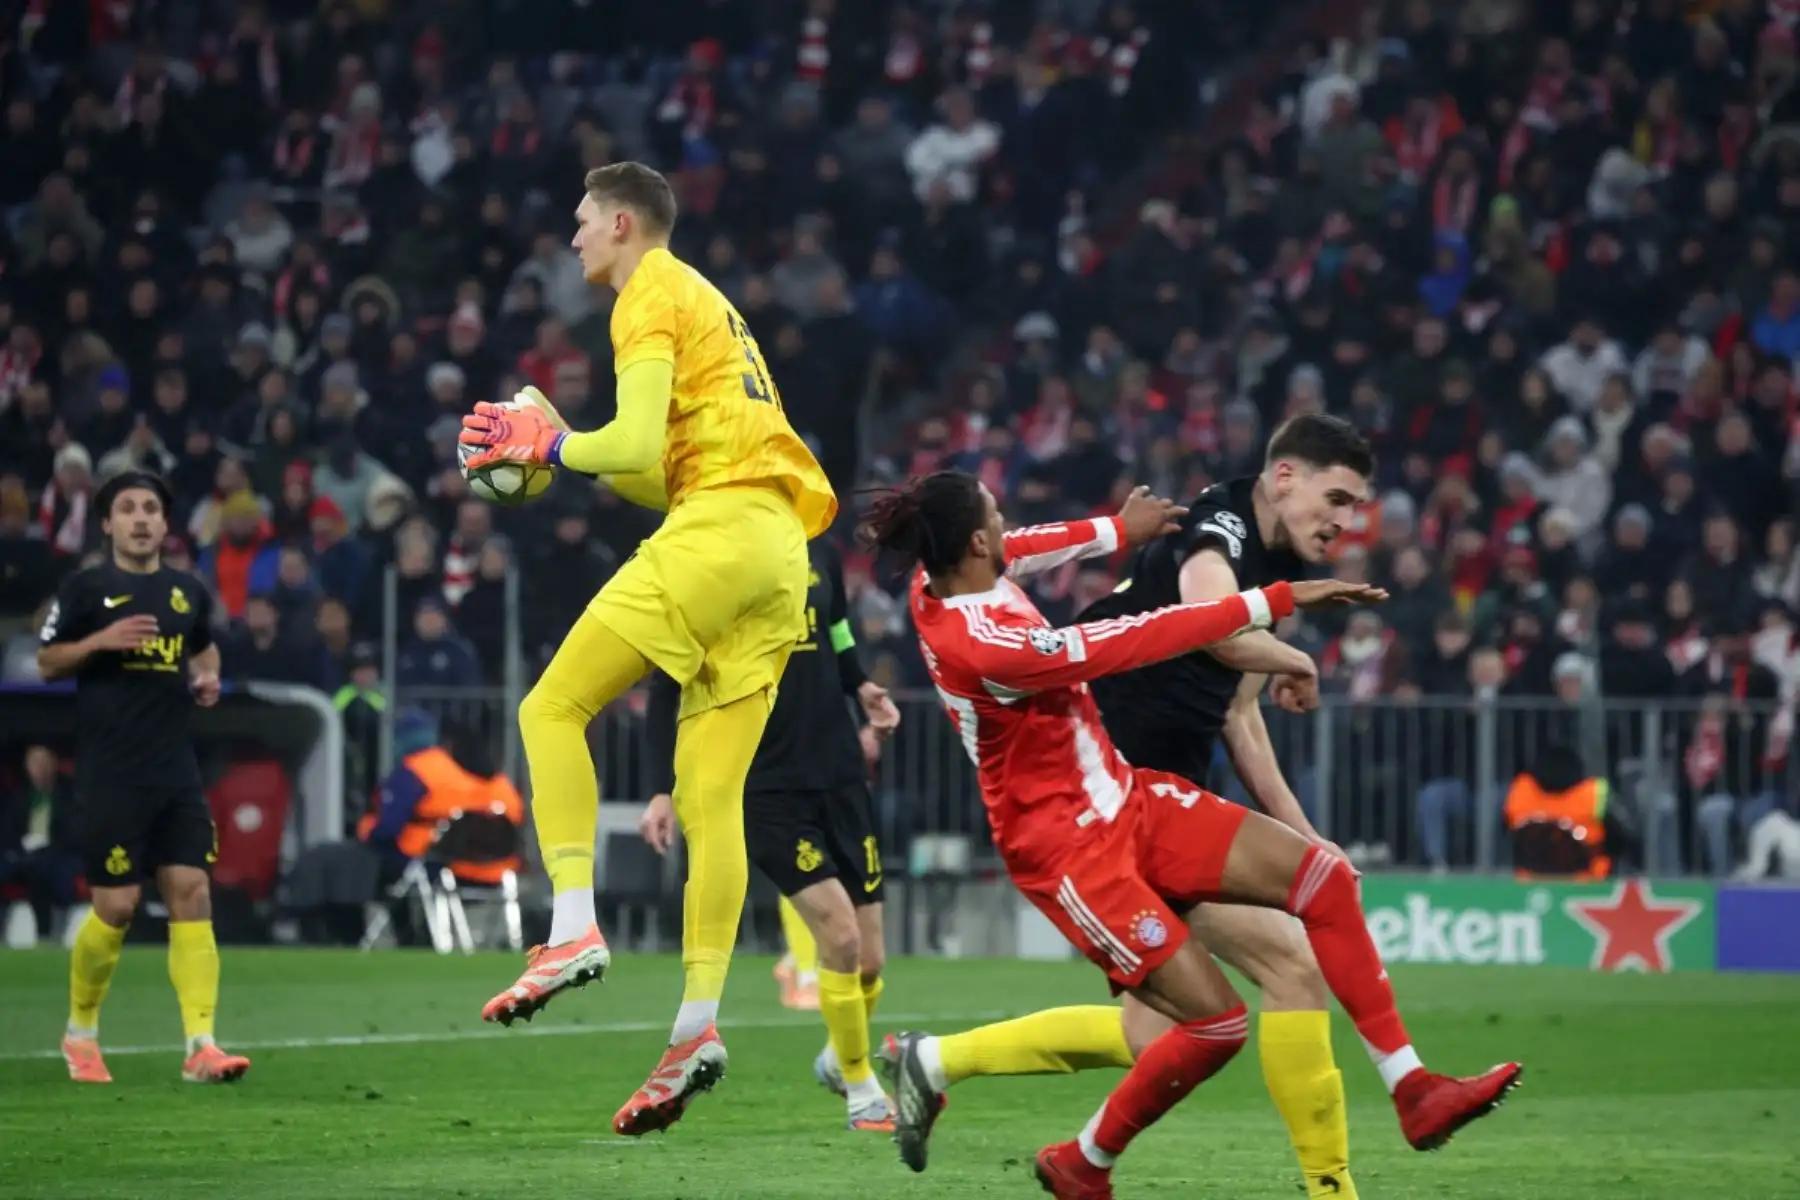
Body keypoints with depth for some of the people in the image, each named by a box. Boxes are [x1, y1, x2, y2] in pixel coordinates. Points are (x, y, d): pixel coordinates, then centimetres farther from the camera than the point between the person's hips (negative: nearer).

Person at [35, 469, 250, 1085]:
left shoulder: (189, 592, 12)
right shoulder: (85, 589, 0)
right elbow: (47, 661, 2)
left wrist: (208, 676, 8)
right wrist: (100, 640, -15)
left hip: (175, 773, 4)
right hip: (109, 774, -4)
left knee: (192, 893, -7)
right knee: (116, 907, -5)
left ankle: (201, 1046, -10)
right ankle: (81, 1031, 19)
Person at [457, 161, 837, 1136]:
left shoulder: (652, 299, 1)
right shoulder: (706, 304, 29)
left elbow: (637, 446, -12)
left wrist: (552, 443, 4)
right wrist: (564, 455, 21)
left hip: (717, 534, -9)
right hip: (779, 552, 9)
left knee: (553, 708, -4)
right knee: (710, 797, 1)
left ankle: (573, 928, -18)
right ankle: (697, 1025, -9)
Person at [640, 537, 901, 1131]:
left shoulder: (820, 553, 7)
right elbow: (666, 683, -3)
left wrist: (863, 689, 0)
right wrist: (663, 790, -9)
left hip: (839, 777, 5)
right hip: (765, 787, -5)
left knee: (868, 962, 5)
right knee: (839, 936, -17)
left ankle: (839, 1058, 36)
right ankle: (862, 1089, 4)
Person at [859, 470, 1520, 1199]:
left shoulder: (940, 581, -4)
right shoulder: (982, 646, -30)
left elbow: (1014, 553, 22)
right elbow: (1134, 643, -29)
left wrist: (1120, 531, 28)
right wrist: (1275, 602, -24)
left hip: (1125, 801, 10)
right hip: (1066, 846, -9)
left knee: (1322, 878, -3)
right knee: (1216, 1023, -13)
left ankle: (1412, 1091, 1)